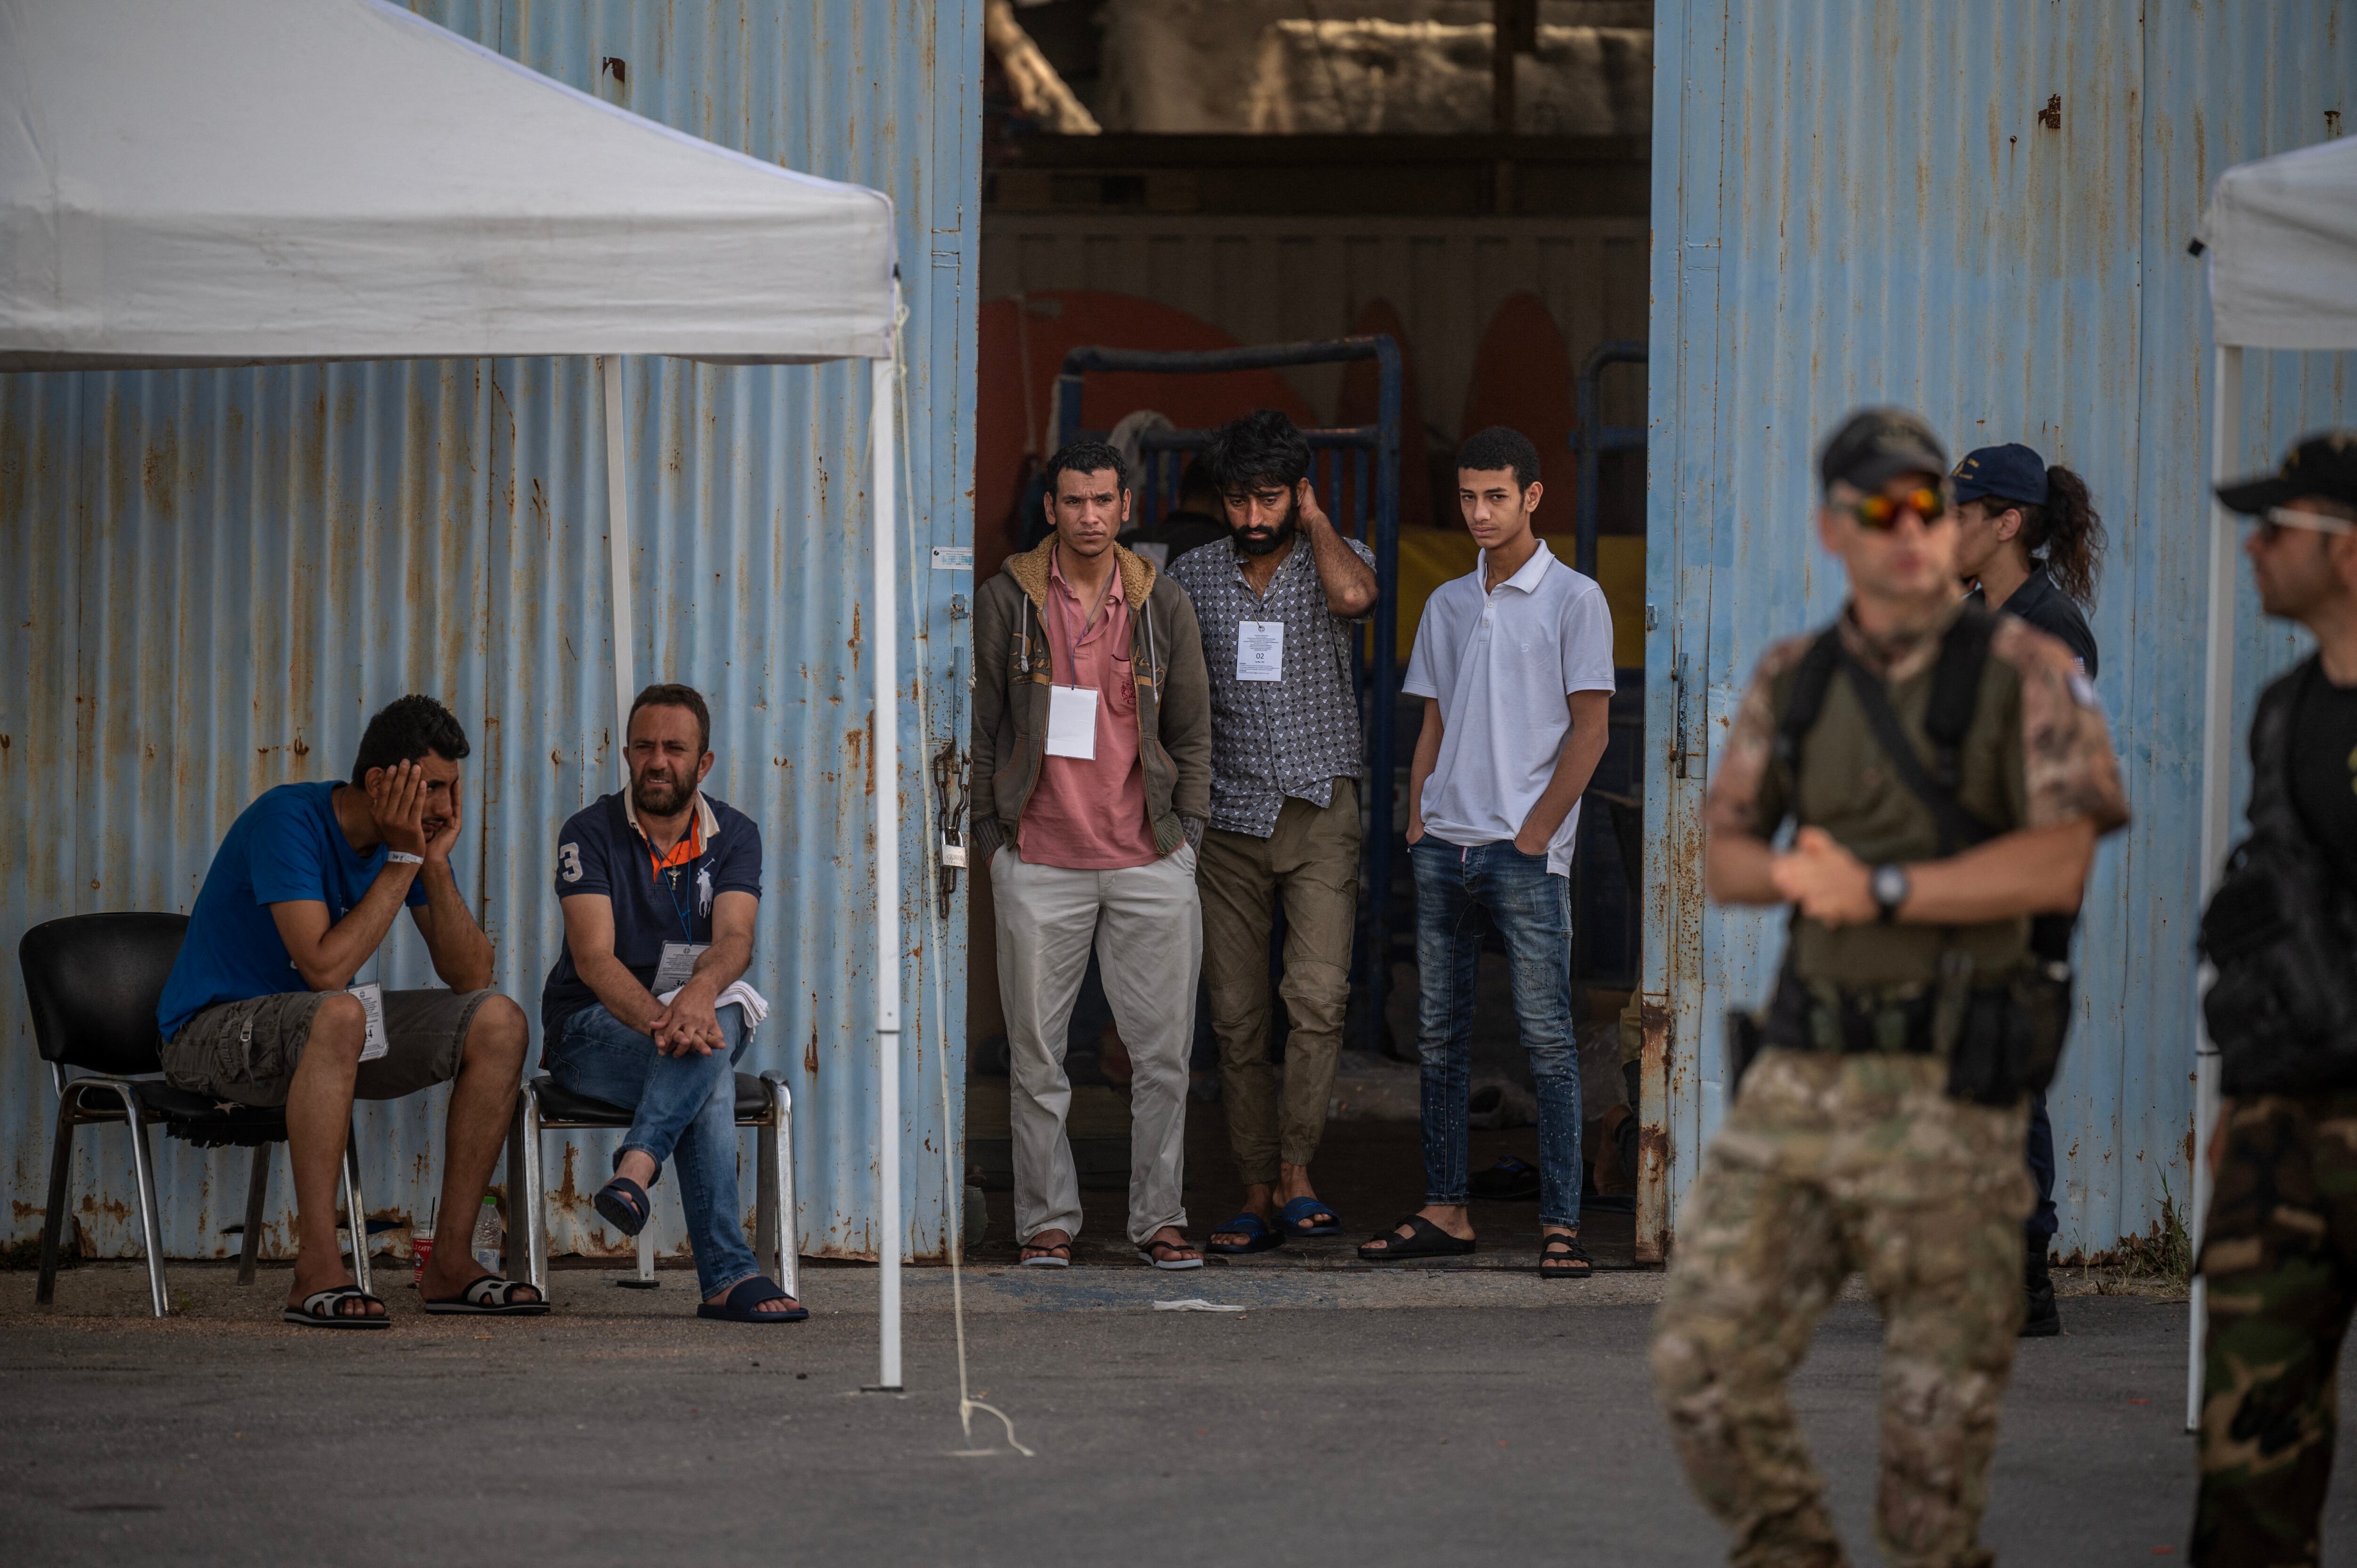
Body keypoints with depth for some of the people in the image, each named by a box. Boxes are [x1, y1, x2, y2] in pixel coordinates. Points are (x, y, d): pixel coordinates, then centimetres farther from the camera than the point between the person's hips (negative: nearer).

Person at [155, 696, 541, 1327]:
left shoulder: (417, 834, 0)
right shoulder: (289, 819, -23)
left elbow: (470, 976, -5)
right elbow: (325, 968, -32)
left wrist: (436, 864, -16)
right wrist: (403, 861, -26)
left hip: (314, 1036, 8)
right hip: (212, 1032, -8)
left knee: (499, 1021, -10)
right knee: (339, 1015, -40)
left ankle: (452, 1262, -9)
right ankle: (317, 1271, -41)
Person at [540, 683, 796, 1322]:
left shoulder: (734, 836, 5)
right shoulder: (591, 833, -5)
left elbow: (735, 940, -15)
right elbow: (593, 958, -18)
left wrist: (699, 992, -40)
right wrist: (659, 1020, -39)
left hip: (696, 1013, 3)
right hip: (589, 1030, -3)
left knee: (713, 1027, -36)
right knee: (707, 1057, -36)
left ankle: (635, 1171, -52)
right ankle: (726, 1275, -50)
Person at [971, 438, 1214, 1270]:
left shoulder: (1162, 605, 6)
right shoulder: (1006, 601, 0)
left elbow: (1192, 731, 12)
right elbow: (980, 727, 4)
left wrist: (1186, 833, 5)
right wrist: (989, 837, 1)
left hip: (1149, 863, 1)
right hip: (1040, 867, -1)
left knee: (1164, 1052, 1)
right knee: (1036, 1055, 2)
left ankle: (1159, 1218, 10)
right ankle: (1047, 1220, 10)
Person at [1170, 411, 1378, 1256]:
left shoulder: (1334, 558, 2)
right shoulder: (1192, 577, 7)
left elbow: (1354, 594, -24)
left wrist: (1313, 518, -8)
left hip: (1319, 814, -2)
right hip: (1228, 820, 2)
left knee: (1318, 995, -18)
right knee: (1237, 1019, 1)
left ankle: (1295, 1176, -14)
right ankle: (1257, 1198, 6)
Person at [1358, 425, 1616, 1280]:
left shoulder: (1573, 600, -1)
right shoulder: (1448, 605, 16)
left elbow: (1589, 731, -5)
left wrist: (1535, 833, -10)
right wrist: (1417, 825, 7)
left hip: (1525, 853, -6)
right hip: (1444, 847, 6)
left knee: (1547, 1034, -8)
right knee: (1440, 1033, 7)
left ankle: (1559, 1224, -9)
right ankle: (1444, 1211, 12)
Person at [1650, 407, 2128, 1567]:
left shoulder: (2024, 674, -2)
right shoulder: (1792, 684, 12)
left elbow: (2059, 864, -12)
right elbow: (1725, 856, 14)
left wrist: (1882, 889, -14)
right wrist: (1796, 873, -8)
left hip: (1945, 1092, -4)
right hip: (1796, 1079, 4)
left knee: (1940, 1407, 0)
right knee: (1704, 1359, -1)